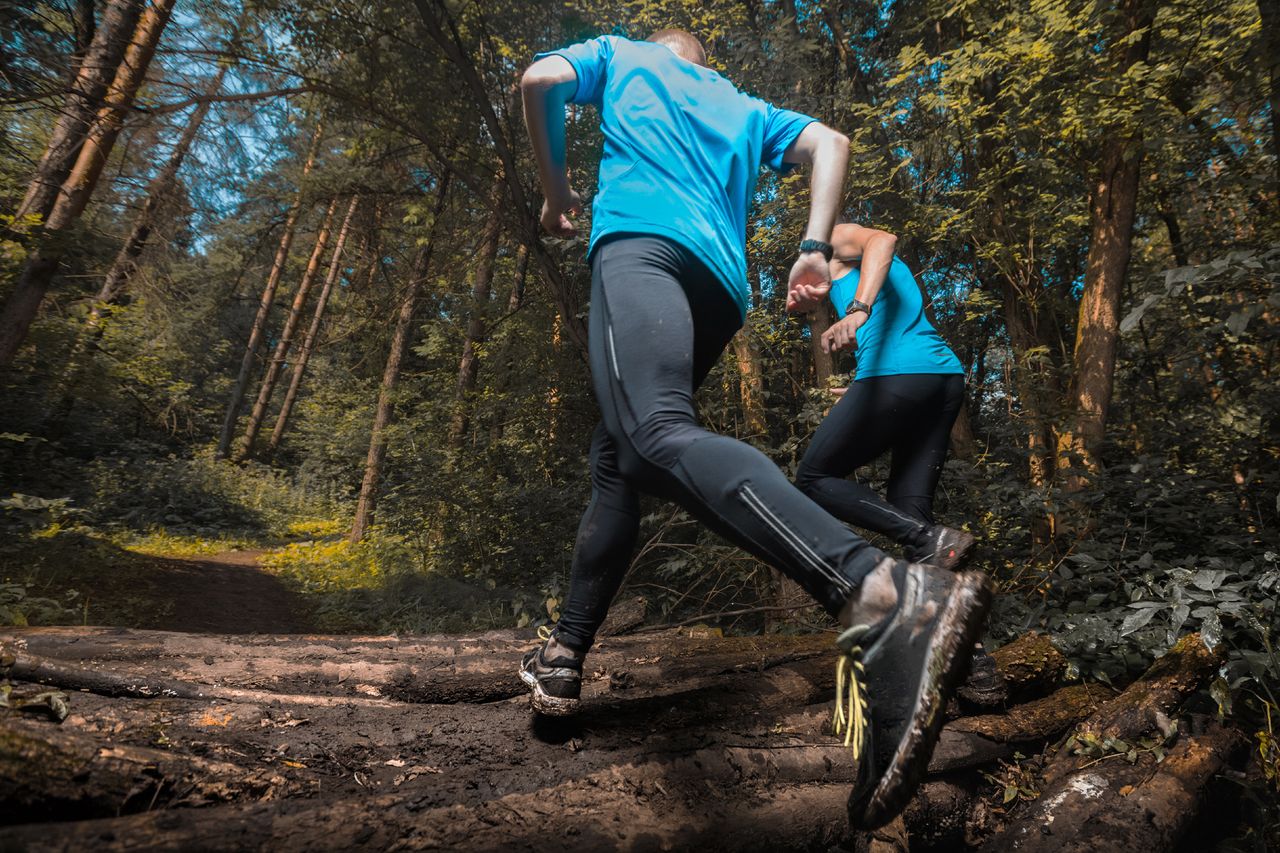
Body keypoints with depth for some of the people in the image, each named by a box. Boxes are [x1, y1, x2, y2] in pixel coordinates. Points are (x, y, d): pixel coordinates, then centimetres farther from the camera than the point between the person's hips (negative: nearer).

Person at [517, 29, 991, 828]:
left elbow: (541, 79, 14)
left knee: (660, 437, -32)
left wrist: (557, 189, 27)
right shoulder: (744, 107, 38)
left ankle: (883, 594, -55)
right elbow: (830, 143, 21)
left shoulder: (620, 54, 32)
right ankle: (563, 657, 12)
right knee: (617, 461, 12)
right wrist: (815, 248, 8)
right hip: (722, 286, 6)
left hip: (640, 240, -5)